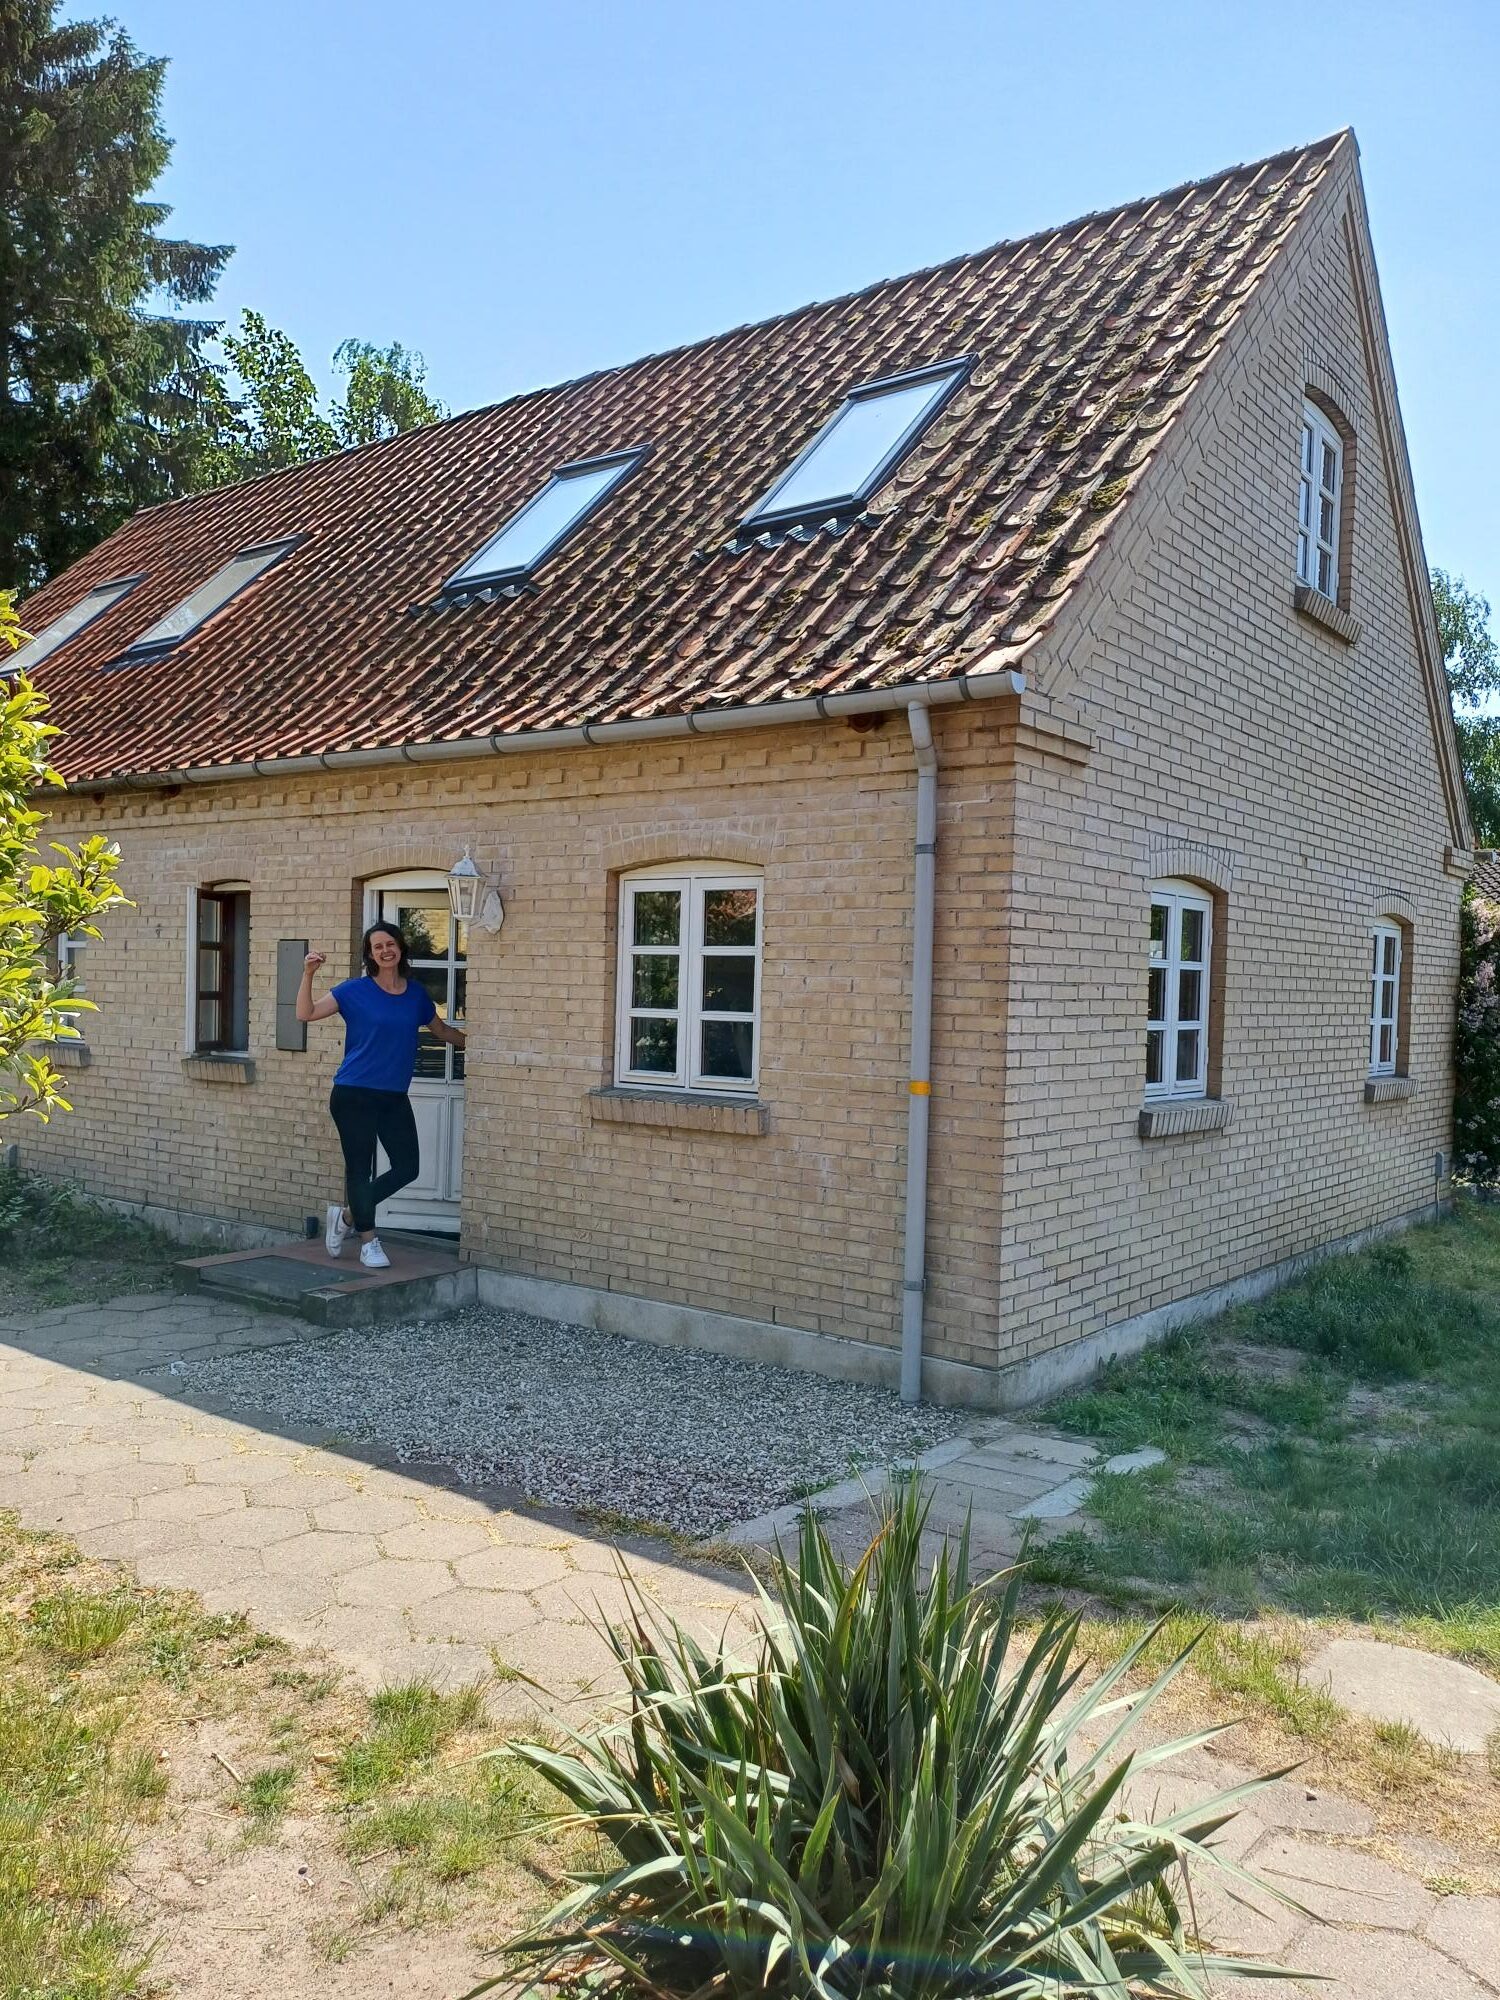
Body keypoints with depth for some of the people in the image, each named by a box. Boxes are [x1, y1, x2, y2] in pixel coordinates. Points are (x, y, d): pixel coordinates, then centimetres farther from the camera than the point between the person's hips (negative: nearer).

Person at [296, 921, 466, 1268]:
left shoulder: (416, 993, 7)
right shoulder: (355, 991, -5)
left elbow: (441, 1030, 23)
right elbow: (306, 1013, -9)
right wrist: (308, 974, -20)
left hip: (394, 1097, 5)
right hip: (354, 1095, -4)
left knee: (407, 1167, 3)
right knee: (359, 1167, 1)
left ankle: (348, 1215, 22)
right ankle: (368, 1242, 15)